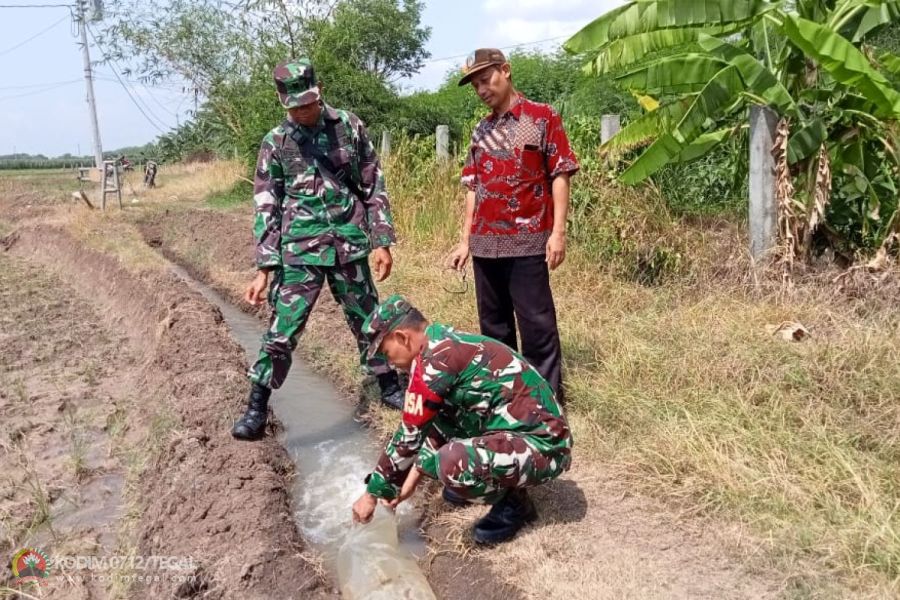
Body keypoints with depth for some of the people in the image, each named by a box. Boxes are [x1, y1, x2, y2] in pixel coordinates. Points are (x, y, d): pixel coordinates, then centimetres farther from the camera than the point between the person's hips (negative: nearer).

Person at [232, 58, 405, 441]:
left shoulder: (349, 126, 2)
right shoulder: (275, 144, -1)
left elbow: (374, 187, 5)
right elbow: (266, 209, -1)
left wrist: (382, 241, 0)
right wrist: (264, 269, -7)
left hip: (350, 246, 1)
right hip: (299, 252, -1)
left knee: (368, 321, 13)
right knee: (281, 330, -1)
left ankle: (391, 389, 31)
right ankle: (256, 409, 12)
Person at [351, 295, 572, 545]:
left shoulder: (435, 358, -20)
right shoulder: (447, 343, 9)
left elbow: (409, 435, -14)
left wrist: (372, 493, -2)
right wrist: (413, 476, 16)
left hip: (542, 445, -10)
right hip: (519, 430, 10)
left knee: (451, 463, -32)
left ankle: (513, 503, -4)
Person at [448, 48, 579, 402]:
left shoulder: (542, 118, 0)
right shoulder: (481, 131, 15)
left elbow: (559, 176, -5)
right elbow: (473, 189, 16)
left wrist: (558, 232, -13)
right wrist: (466, 241, 12)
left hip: (527, 242, -6)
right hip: (486, 244, 6)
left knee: (537, 323, -2)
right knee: (493, 325, 12)